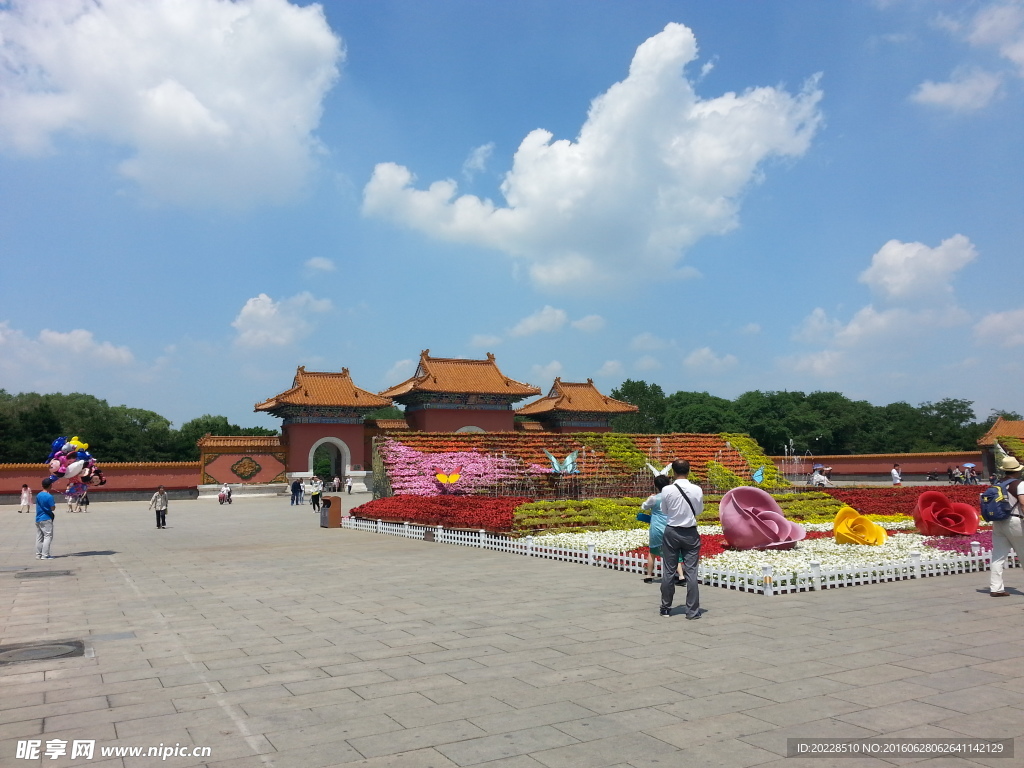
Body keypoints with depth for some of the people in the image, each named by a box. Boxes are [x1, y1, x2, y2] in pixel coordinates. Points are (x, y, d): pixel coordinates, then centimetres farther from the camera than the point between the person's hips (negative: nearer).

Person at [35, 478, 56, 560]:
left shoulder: (38, 495, 7)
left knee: (39, 537, 11)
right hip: (46, 519, -8)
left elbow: (38, 505, 16)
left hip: (38, 519, 8)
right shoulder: (49, 496, -16)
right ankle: (45, 555, -8)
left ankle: (38, 554, 15)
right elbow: (53, 508, -14)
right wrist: (54, 504, 4)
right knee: (48, 536, -4)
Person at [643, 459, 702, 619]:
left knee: (668, 572, 9)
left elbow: (664, 511, 2)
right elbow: (699, 511, 4)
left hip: (672, 533, 0)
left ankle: (666, 608, 19)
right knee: (691, 572, 4)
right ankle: (693, 611, 6)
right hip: (691, 534, 0)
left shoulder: (667, 490, -12)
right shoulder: (697, 490, -10)